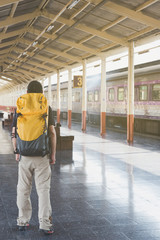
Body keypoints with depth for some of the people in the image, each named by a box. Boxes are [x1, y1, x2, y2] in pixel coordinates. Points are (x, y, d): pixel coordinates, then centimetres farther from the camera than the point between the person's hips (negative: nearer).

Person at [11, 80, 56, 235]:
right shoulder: (46, 109, -4)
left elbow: (14, 133, 1)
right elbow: (52, 133, -7)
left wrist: (16, 152, 13)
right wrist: (53, 154, 1)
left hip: (24, 155, 2)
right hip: (42, 155, -1)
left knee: (23, 189, 13)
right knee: (43, 190, 3)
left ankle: (23, 222, 22)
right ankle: (45, 224, 3)